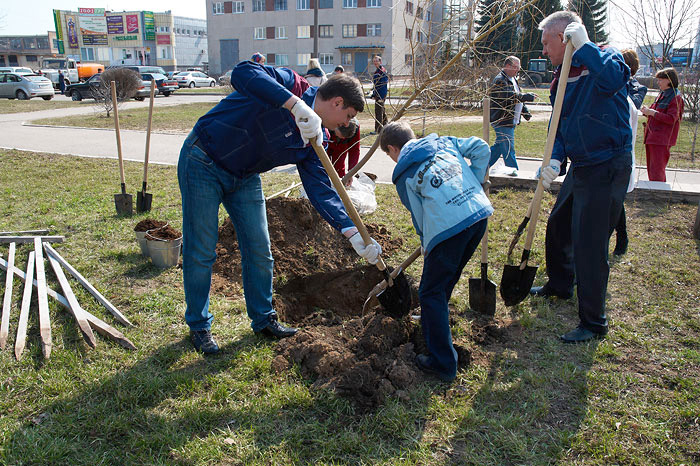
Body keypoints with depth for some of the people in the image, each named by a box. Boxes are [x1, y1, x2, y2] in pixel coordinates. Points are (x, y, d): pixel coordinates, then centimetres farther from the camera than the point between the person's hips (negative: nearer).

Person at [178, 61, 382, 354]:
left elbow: (320, 189, -8)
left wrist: (354, 233, -18)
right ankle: (199, 325, 19)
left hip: (245, 177, 7)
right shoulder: (290, 84, -21)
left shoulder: (315, 138, -2)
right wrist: (297, 106, -50)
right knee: (201, 252, 0)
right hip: (203, 163, -7)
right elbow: (243, 73, -41)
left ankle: (263, 319, 27)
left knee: (259, 251, 9)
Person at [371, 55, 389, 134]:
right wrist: (373, 94, 21)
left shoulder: (382, 71, -13)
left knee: (378, 111, -10)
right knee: (382, 111, 16)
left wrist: (381, 97, -23)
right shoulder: (377, 71, 17)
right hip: (378, 94, 10)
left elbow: (384, 85, -19)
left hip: (381, 94, -10)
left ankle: (378, 129, -7)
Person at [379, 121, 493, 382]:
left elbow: (420, 218, 9)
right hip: (480, 212, 7)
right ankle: (433, 320, 48)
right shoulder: (444, 142, 20)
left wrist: (428, 246, 24)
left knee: (431, 293, 6)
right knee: (447, 280, 27)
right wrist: (474, 183, 19)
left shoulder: (404, 175, 7)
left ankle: (443, 363, 7)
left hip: (448, 226, -7)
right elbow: (480, 148, 12)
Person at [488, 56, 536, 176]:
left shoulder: (513, 79, 20)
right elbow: (509, 96, -28)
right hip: (502, 120, -10)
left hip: (511, 120, 10)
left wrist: (525, 111, 25)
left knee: (499, 144, 13)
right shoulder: (500, 80, -14)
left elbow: (517, 97, 30)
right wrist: (525, 97, -32)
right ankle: (512, 169, -4)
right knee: (507, 145, -9)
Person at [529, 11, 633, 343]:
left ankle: (594, 323, 7)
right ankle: (560, 285, 46)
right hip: (581, 165, 9)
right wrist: (555, 159, -6)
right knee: (558, 226, 21)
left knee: (588, 244, -7)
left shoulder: (604, 58, -11)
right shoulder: (562, 77, 12)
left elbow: (615, 77, -37)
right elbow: (559, 126, 11)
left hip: (608, 167, -9)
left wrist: (583, 45, -30)